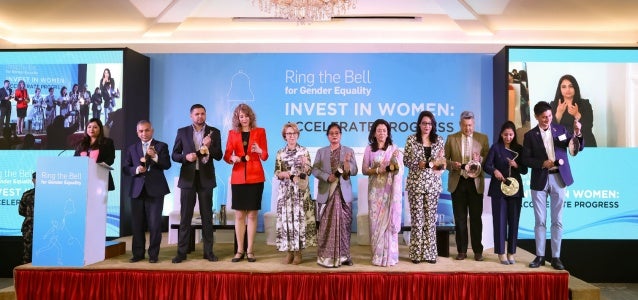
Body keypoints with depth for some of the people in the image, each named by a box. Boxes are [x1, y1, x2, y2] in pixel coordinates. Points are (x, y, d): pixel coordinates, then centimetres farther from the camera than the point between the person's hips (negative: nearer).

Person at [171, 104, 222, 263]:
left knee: (207, 216, 5)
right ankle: (181, 251, 9)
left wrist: (209, 146, -18)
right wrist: (185, 157, -14)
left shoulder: (214, 132, 4)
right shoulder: (182, 132, 6)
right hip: (188, 178, 0)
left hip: (206, 178, 0)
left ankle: (208, 251, 12)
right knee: (185, 216, 3)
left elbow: (218, 156, 0)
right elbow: (174, 155, 6)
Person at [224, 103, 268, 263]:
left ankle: (249, 251, 9)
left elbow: (265, 156, 1)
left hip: (255, 177, -1)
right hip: (238, 178, 1)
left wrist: (260, 151, -21)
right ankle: (240, 250, 11)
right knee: (239, 215, 3)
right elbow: (226, 155, 3)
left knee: (252, 214, 2)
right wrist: (232, 158, -19)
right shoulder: (232, 133, 9)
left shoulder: (260, 131, 5)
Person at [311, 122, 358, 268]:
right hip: (326, 193, 0)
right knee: (327, 226, 0)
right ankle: (327, 256, 6)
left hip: (343, 193, 0)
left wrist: (347, 162, -21)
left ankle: (343, 255, 11)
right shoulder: (321, 152, 10)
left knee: (343, 224, 2)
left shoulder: (349, 151, 8)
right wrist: (327, 177, -14)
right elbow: (315, 170, 2)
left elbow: (354, 171, -1)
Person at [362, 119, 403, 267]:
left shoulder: (394, 148, 3)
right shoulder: (369, 149, 5)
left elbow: (398, 171, -4)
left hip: (390, 190, -1)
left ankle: (389, 255, 5)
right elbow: (364, 169, 3)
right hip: (375, 190, 1)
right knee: (376, 221, 2)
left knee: (389, 220, -2)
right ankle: (377, 255, 10)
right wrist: (377, 170, -13)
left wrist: (395, 160, -23)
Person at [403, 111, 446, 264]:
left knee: (430, 219, 5)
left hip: (433, 184, 2)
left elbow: (442, 161, 11)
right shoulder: (411, 139, 1)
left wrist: (440, 164, -11)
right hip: (416, 183, -2)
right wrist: (420, 164, -14)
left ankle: (430, 253, 13)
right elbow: (406, 160, -3)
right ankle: (416, 253, 10)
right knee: (417, 218, 1)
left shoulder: (438, 140, 8)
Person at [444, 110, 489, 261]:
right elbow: (444, 159, 5)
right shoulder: (451, 138, 5)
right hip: (457, 183, 1)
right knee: (460, 218, 6)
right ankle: (462, 250, 14)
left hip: (476, 183, 0)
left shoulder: (483, 138, 5)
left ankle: (478, 250, 13)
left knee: (476, 218, 3)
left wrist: (480, 159, -17)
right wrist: (452, 164, -15)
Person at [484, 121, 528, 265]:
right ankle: (501, 253, 7)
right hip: (498, 189, -2)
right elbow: (487, 165, -6)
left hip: (515, 189, 2)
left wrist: (516, 166, -13)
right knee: (500, 220, -1)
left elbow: (525, 170, 7)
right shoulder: (496, 147, 1)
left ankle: (511, 252, 14)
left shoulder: (519, 149, 7)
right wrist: (495, 171, -26)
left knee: (514, 221, 4)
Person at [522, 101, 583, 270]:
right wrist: (542, 163, -17)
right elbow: (526, 159, -3)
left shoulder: (560, 129, 6)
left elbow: (579, 148, 3)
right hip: (539, 180, -1)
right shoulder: (530, 135, 0)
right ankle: (540, 256, 12)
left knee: (557, 220, 5)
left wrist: (577, 133, -15)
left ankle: (556, 257, 13)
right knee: (540, 221, 4)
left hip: (558, 179, 1)